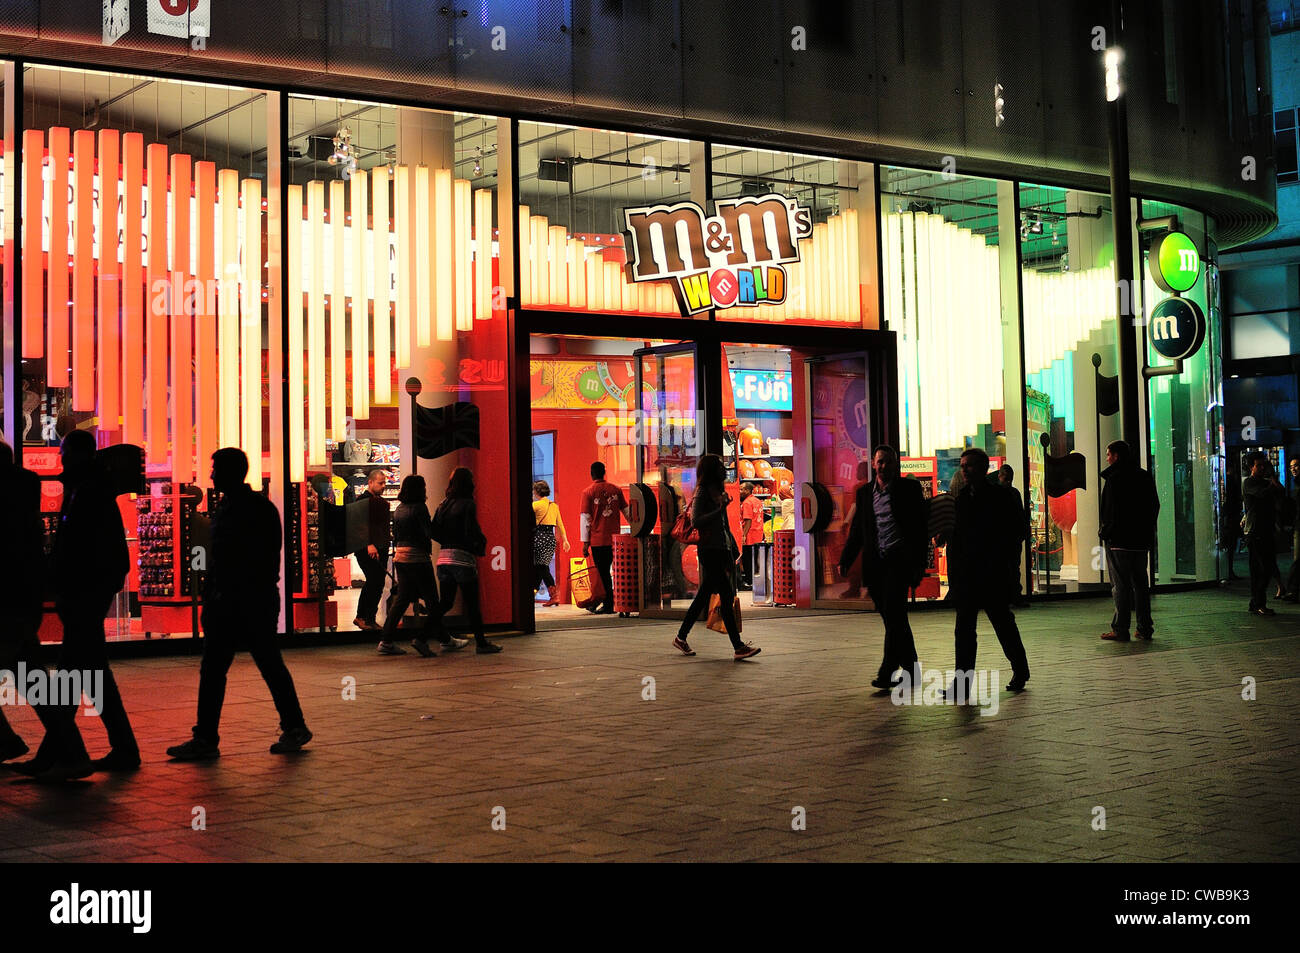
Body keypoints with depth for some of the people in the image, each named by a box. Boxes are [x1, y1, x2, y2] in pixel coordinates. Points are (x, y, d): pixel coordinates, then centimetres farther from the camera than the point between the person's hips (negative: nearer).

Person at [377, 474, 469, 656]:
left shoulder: (399, 508, 10)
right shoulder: (420, 507, -12)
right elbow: (430, 533, -13)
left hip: (400, 556, 8)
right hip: (418, 557, -8)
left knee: (401, 599, 10)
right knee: (432, 601, 2)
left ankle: (387, 642, 6)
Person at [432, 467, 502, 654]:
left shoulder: (444, 504, 11)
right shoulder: (467, 505, -10)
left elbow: (434, 532, 11)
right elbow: (472, 533, -17)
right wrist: (481, 545, 1)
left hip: (444, 557, 6)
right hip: (463, 558, -6)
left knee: (445, 602, 11)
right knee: (472, 604, 3)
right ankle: (481, 643, 10)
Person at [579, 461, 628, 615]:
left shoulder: (588, 492, -5)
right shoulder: (616, 489, 5)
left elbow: (585, 518, -6)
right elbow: (626, 511, 9)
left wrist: (585, 542, -4)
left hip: (598, 539, -4)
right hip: (614, 538, 4)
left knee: (603, 573, 2)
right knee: (605, 571, 13)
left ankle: (608, 606, 3)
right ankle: (601, 603, 17)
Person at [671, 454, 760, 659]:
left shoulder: (717, 491, 18)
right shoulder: (703, 492, -9)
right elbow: (695, 522, -18)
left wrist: (733, 548, 19)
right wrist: (719, 510, -24)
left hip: (721, 549, 9)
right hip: (709, 550, -9)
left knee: (704, 595, 13)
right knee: (726, 596, -11)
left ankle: (681, 638, 22)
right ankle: (738, 646, -12)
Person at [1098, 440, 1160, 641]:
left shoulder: (1114, 479, -12)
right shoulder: (1144, 476, 10)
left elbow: (1112, 511, -16)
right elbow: (1155, 506, 14)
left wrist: (1105, 532, -4)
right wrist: (1147, 531, 18)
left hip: (1119, 540, -7)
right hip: (1141, 540, 7)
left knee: (1121, 586, -4)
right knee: (1141, 583, 11)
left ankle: (1120, 630, -3)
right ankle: (1145, 628, 12)